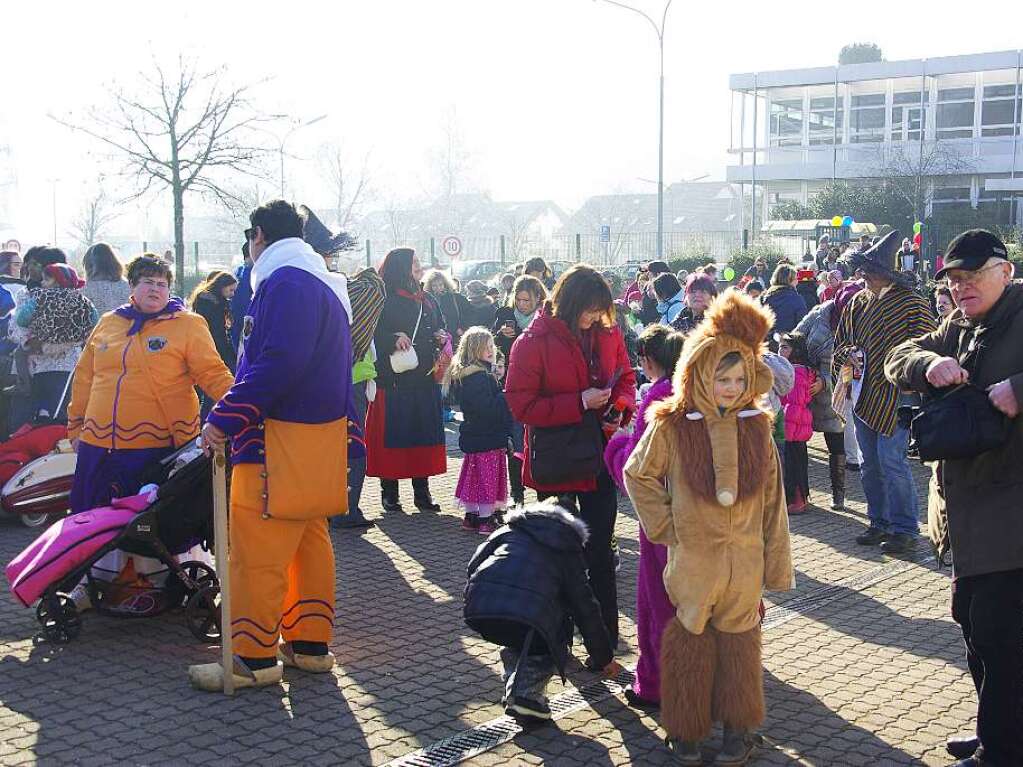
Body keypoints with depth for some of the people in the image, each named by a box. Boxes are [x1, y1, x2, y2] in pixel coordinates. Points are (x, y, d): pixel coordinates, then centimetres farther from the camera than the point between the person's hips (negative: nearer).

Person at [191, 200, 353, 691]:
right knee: (309, 540, 13)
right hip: (318, 434, 10)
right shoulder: (321, 284, 18)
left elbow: (277, 365, -24)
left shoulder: (285, 282, -14)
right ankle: (310, 645, 20)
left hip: (282, 438, -10)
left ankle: (254, 657, 0)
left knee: (257, 547, -5)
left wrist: (224, 418, -20)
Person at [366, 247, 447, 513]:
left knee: (425, 431, 6)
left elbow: (439, 331, 21)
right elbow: (373, 336, -11)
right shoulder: (384, 301, -4)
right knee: (392, 432, -3)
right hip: (393, 379, -6)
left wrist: (441, 339, 0)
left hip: (425, 379, 6)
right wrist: (394, 340, -26)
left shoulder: (428, 300, 15)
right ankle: (389, 491, 7)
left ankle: (422, 491, 13)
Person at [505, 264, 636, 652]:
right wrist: (579, 403, -23)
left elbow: (625, 378, 13)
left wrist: (623, 406, -9)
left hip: (599, 459, 4)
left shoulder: (608, 333, -1)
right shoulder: (534, 342, -14)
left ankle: (606, 636, 21)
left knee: (600, 551, 11)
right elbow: (521, 405, -15)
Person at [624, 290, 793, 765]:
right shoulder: (672, 426, -8)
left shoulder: (756, 427, 0)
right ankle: (685, 729, 22)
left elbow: (772, 498, 4)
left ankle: (738, 725, 26)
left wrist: (777, 564, 5)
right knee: (689, 643, 8)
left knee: (739, 642, 11)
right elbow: (637, 475, 4)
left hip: (744, 561, 2)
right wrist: (664, 525, -2)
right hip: (692, 559, -2)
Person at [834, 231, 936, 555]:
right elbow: (841, 341, 19)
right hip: (865, 394, 7)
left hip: (896, 395, -7)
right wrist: (850, 354, -2)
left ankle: (904, 529, 0)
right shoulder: (857, 302, 11)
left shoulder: (911, 303, -10)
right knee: (870, 464, 12)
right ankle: (880, 523, 24)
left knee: (891, 461, -11)